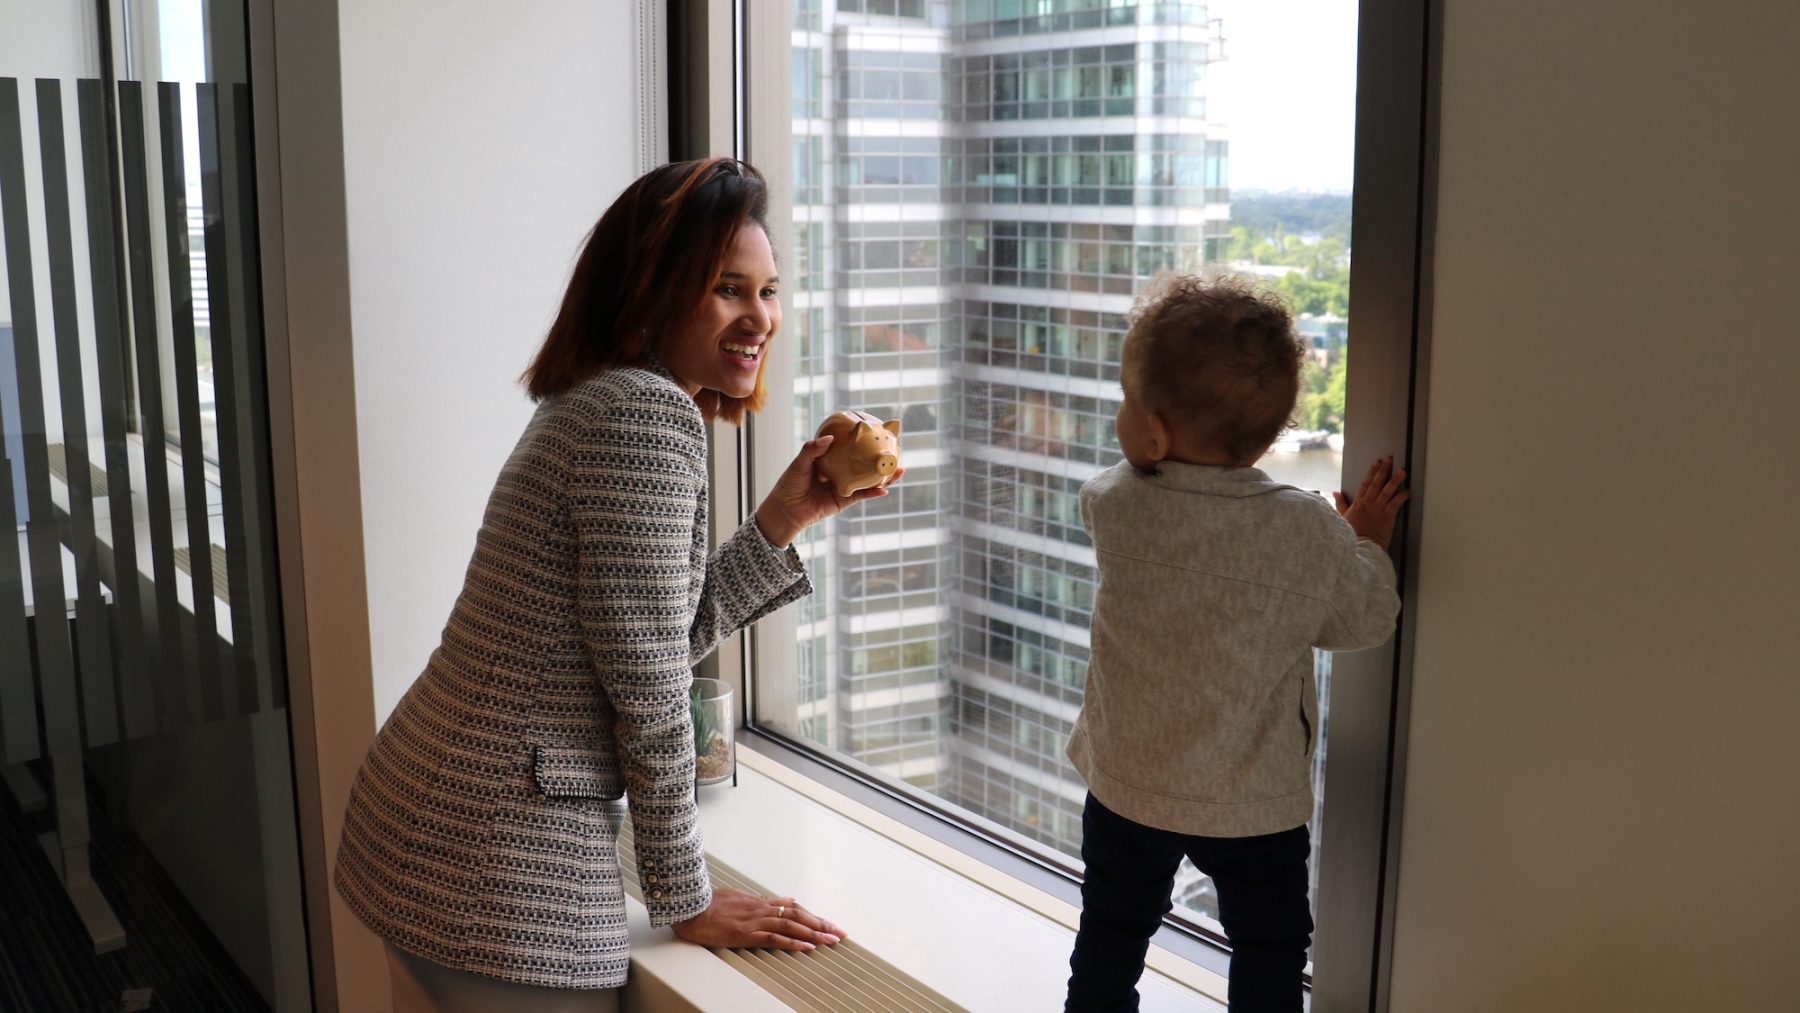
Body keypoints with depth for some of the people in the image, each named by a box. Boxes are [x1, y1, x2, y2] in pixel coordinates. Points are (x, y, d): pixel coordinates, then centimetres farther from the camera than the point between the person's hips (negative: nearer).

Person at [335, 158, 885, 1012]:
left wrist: (786, 516, 6)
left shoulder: (592, 403, 10)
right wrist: (687, 901, -8)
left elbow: (665, 638, 9)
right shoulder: (653, 414, -19)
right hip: (503, 870, -10)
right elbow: (649, 692, -18)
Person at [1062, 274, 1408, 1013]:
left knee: (1112, 934, 21)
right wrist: (1367, 541, 10)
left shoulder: (1113, 504, -18)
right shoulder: (1309, 530, -20)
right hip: (1257, 804, -1)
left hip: (1127, 787, 2)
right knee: (1267, 952, 19)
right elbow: (1363, 622, -5)